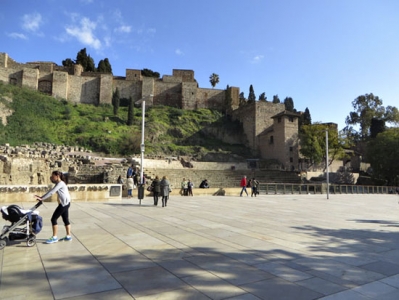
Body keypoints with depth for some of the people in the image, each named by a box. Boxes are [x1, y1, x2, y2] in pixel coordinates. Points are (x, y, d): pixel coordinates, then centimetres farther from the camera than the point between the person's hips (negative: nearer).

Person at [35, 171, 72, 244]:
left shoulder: (60, 183, -14)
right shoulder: (59, 183, 17)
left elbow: (51, 192, -19)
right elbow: (52, 192, 13)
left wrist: (42, 198, -16)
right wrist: (42, 197, 4)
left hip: (64, 204, -10)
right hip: (65, 204, 10)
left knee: (53, 219, -5)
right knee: (66, 219, 13)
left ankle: (54, 237, 1)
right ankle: (68, 236, 20)